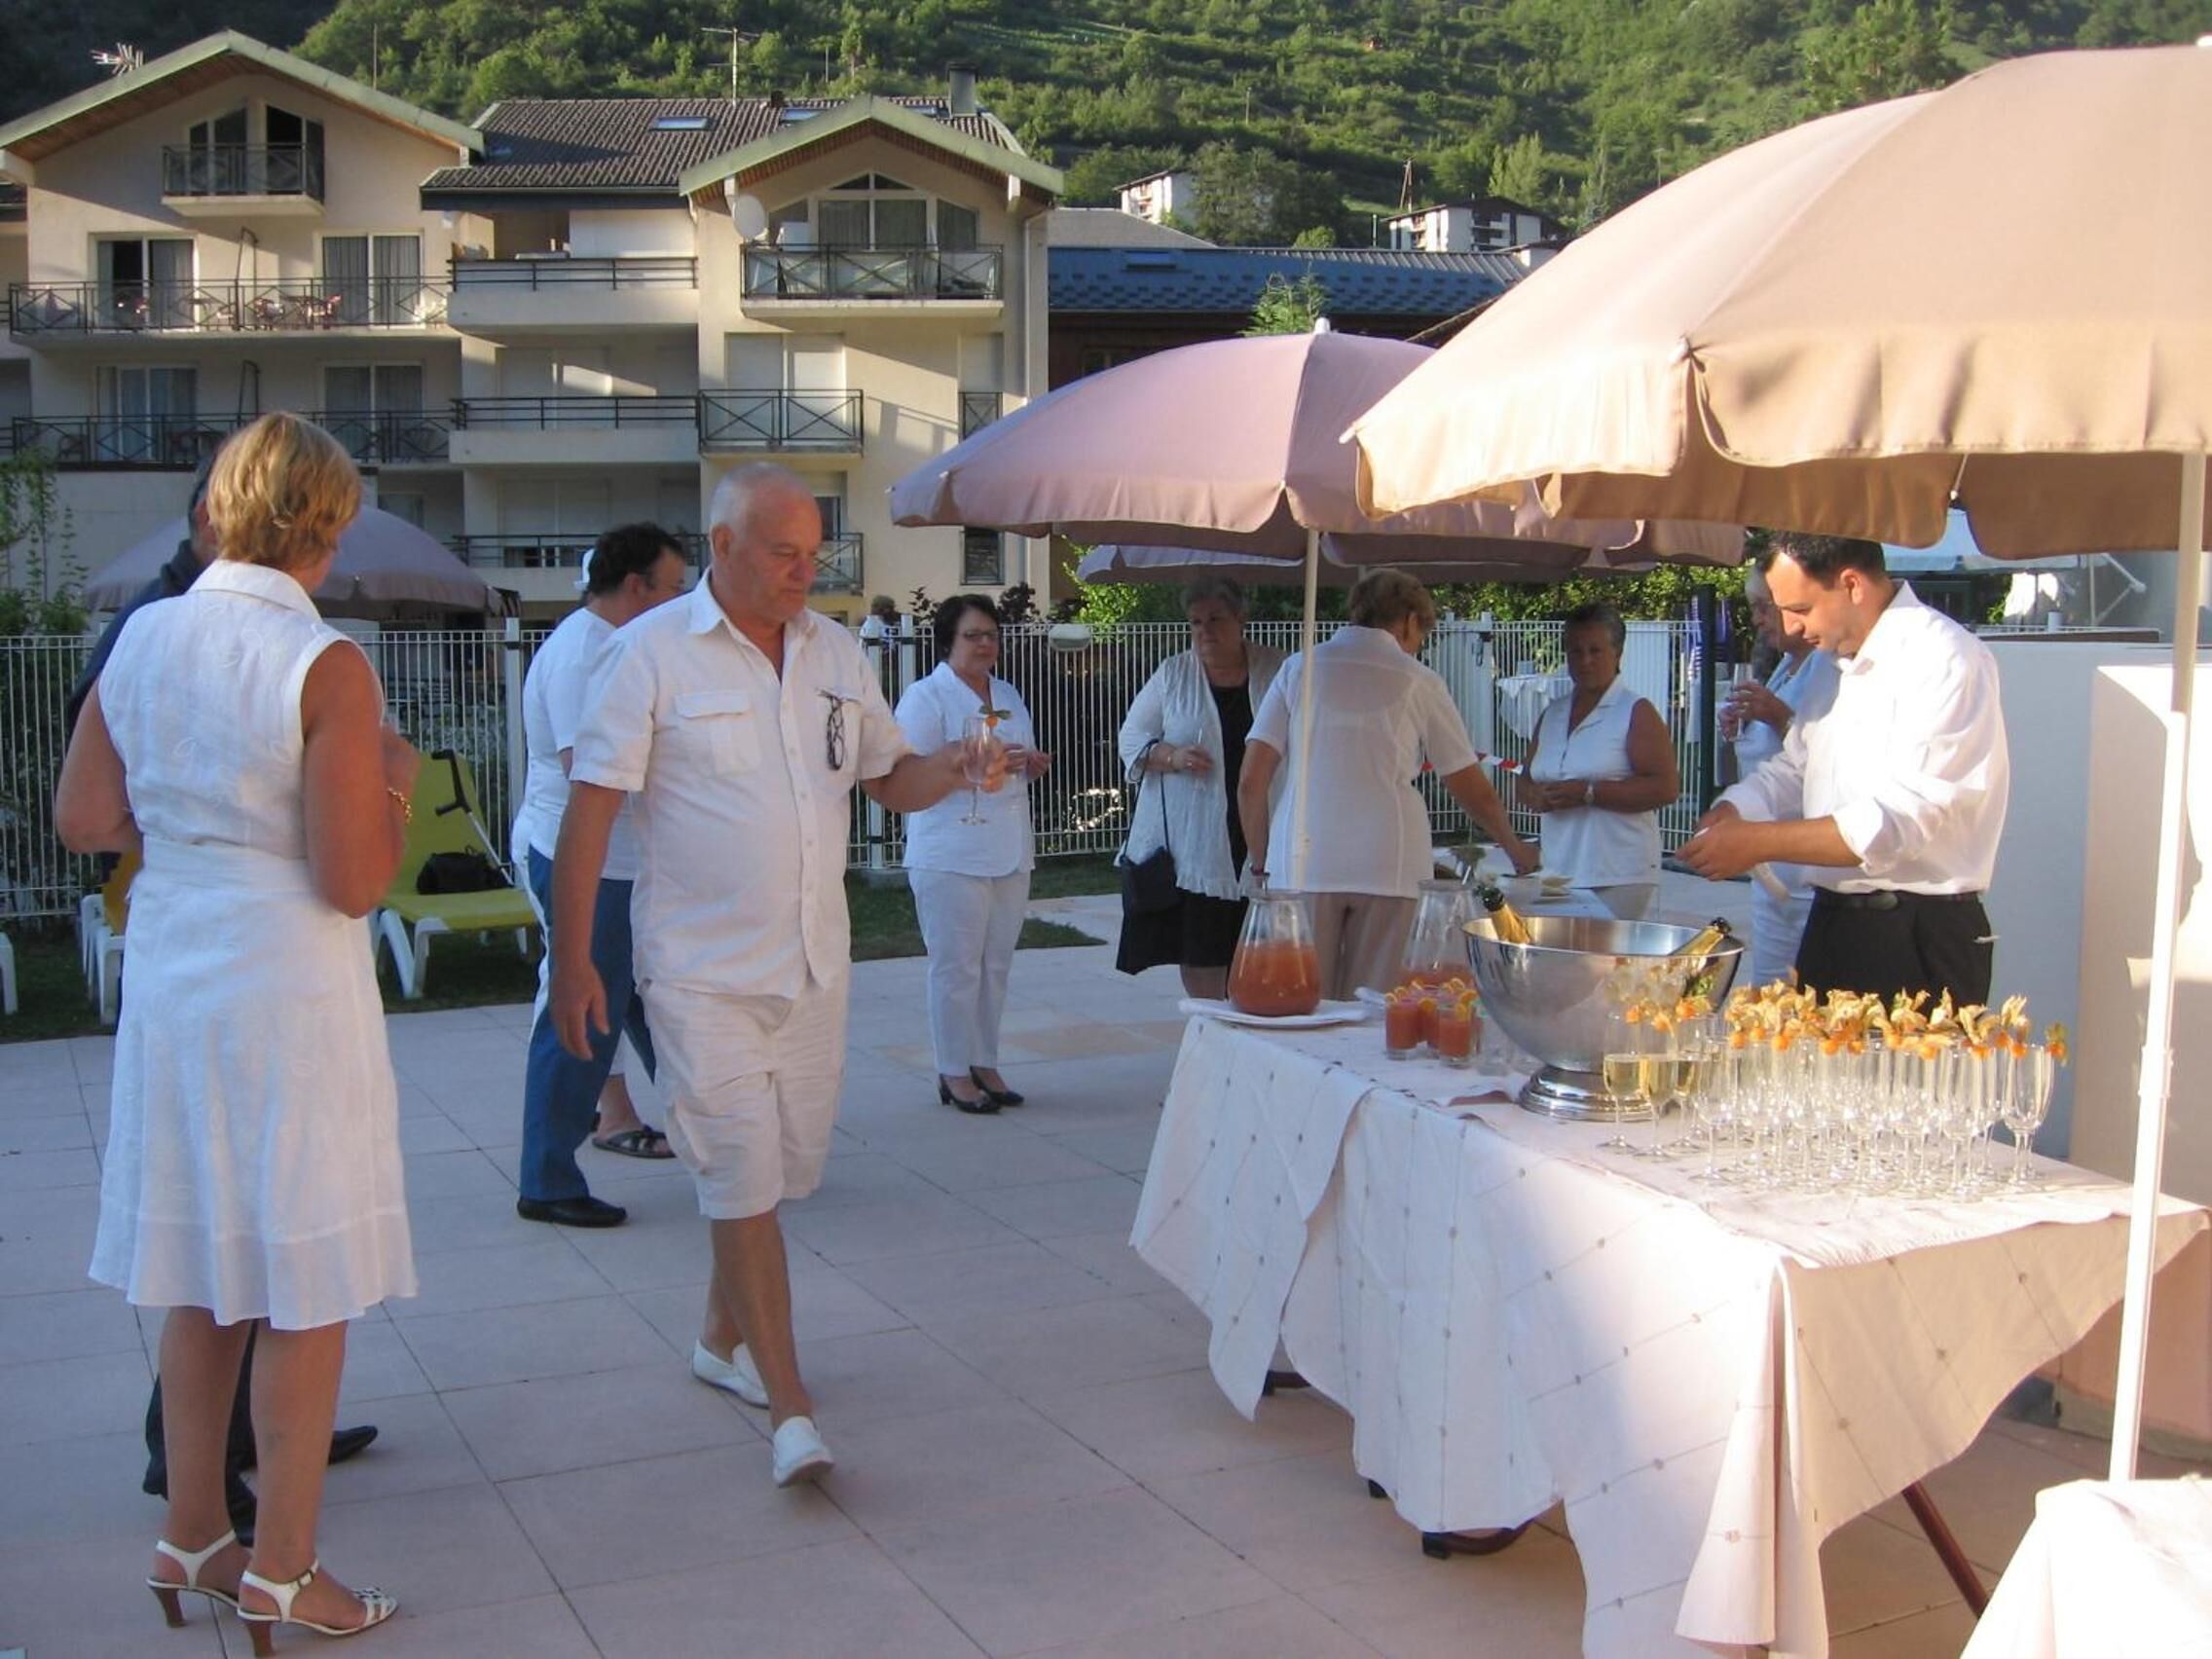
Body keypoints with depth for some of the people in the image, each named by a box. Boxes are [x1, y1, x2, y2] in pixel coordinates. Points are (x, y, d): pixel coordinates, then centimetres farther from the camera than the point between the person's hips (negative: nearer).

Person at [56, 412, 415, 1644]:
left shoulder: (142, 638, 2)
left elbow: (84, 819, 8)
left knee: (202, 1276, 18)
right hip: (290, 988, -7)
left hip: (170, 978, 7)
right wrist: (393, 786, -1)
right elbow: (353, 881, -18)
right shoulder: (325, 664, -16)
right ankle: (282, 1569, 16)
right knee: (309, 1289, 6)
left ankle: (194, 1536, 31)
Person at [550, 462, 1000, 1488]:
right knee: (743, 1182, -7)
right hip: (701, 970, -5)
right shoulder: (652, 652, -8)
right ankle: (790, 1410, -3)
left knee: (782, 1173, 14)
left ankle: (722, 1340, 35)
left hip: (813, 967, 6)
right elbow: (589, 812, -10)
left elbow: (891, 779, 14)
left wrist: (953, 770, -9)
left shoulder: (836, 653, 8)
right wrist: (571, 963, -13)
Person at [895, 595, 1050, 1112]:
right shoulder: (926, 696, -6)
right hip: (951, 852, -7)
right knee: (957, 968, -4)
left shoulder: (1008, 696, 17)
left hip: (1009, 851, 7)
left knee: (995, 965, 11)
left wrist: (1032, 764, 4)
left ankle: (985, 1064, 21)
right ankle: (954, 1074, 5)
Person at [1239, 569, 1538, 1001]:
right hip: (1387, 866, -1)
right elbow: (1475, 792, 16)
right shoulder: (1418, 681, 9)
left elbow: (1251, 782, 4)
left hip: (1303, 864, 1)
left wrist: (1260, 861, 15)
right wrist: (1516, 850, 32)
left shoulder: (1300, 669, 11)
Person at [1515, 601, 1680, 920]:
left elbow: (1666, 787, -12)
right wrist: (1535, 795, -2)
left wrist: (1588, 793, -17)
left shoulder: (1636, 712, -2)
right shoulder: (1552, 713, 18)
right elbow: (1524, 781, 23)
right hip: (1558, 873, 5)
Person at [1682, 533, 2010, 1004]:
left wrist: (1759, 842, -21)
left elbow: (1905, 818, -22)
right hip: (1831, 927, 8)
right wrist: (1735, 811, -2)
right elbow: (1792, 770, 19)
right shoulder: (1838, 663, 14)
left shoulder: (1945, 660, -15)